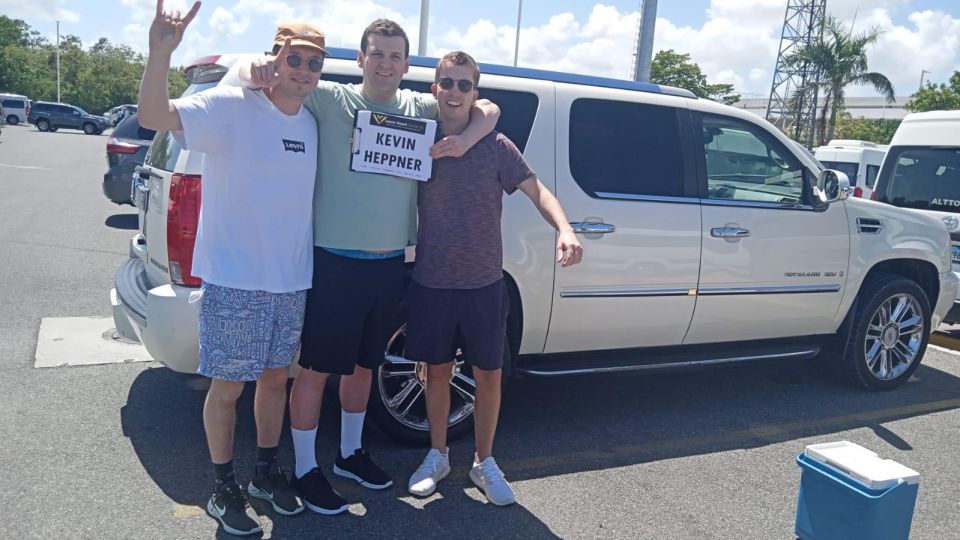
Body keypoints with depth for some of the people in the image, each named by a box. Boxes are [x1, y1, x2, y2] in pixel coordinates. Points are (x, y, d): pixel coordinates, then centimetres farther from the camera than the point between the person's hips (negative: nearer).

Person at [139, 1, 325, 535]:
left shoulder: (314, 124, 6)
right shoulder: (231, 106, -12)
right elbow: (154, 115, -24)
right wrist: (161, 52, -41)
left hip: (293, 282, 6)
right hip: (234, 281, -5)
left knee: (277, 376, 18)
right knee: (228, 386, 7)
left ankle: (268, 471, 37)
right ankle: (224, 487, 27)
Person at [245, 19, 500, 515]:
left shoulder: (420, 108, 7)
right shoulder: (329, 100, -4)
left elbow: (487, 109, 13)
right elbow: (259, 78, -3)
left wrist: (464, 141, -8)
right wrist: (262, 66, -27)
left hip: (389, 265, 5)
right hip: (335, 262, -4)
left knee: (363, 364, 20)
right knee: (316, 368, 4)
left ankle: (351, 453, 39)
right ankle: (305, 470, 23)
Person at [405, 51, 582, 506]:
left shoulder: (496, 146, -3)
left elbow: (537, 191, -6)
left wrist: (564, 230, -24)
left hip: (483, 285, 0)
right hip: (431, 284, 1)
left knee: (488, 375, 7)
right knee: (437, 370, 12)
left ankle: (484, 462, 27)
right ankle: (437, 456, 32)